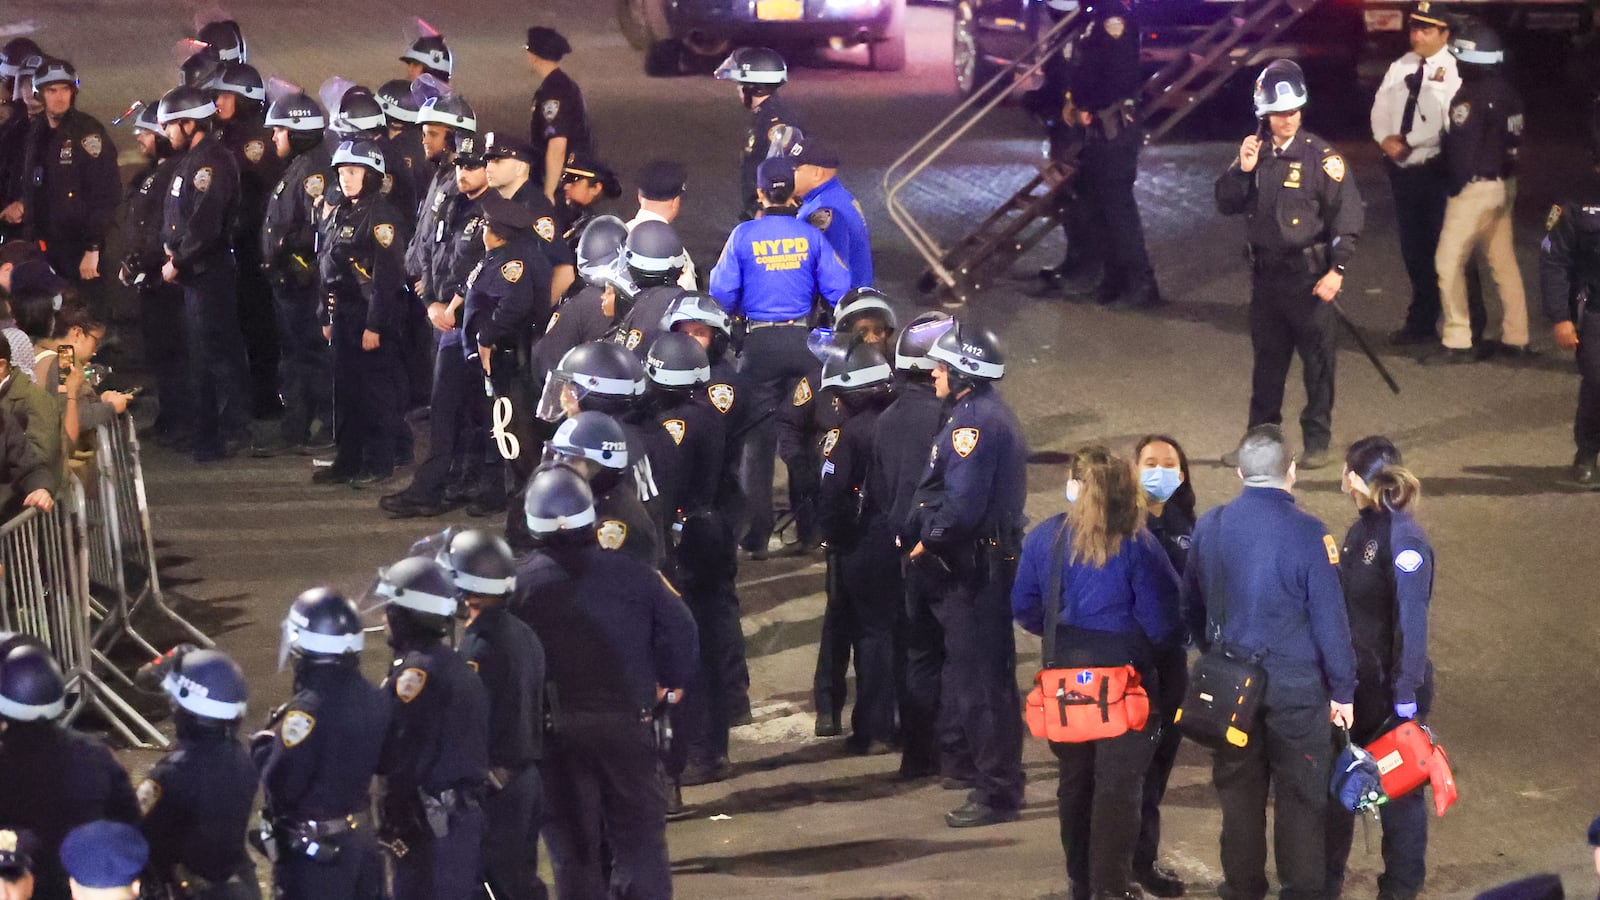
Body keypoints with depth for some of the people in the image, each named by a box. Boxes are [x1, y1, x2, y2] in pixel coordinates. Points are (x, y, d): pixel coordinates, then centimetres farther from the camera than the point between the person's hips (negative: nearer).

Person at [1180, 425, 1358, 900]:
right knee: (1300, 794, 7)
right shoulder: (1307, 534, -17)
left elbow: (1191, 606, 9)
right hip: (1296, 683, -4)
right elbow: (1330, 618, -13)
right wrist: (1342, 690, -4)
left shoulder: (1209, 527, -2)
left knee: (1239, 788, 16)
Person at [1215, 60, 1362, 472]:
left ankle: (1317, 440, 9)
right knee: (1267, 358, 13)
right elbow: (1226, 204, 6)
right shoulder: (1254, 153, 8)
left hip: (1309, 273, -5)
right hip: (1266, 272, 5)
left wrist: (1337, 270, -14)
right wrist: (1243, 171, -10)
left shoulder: (1321, 156, -8)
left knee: (1317, 360, 1)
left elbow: (1346, 214, -10)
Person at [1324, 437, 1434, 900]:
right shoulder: (1359, 532, 5)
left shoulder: (1405, 542, -19)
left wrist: (1406, 702, -20)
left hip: (1392, 688, -8)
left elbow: (1412, 627, -20)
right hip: (1353, 683, 8)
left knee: (1398, 789, 6)